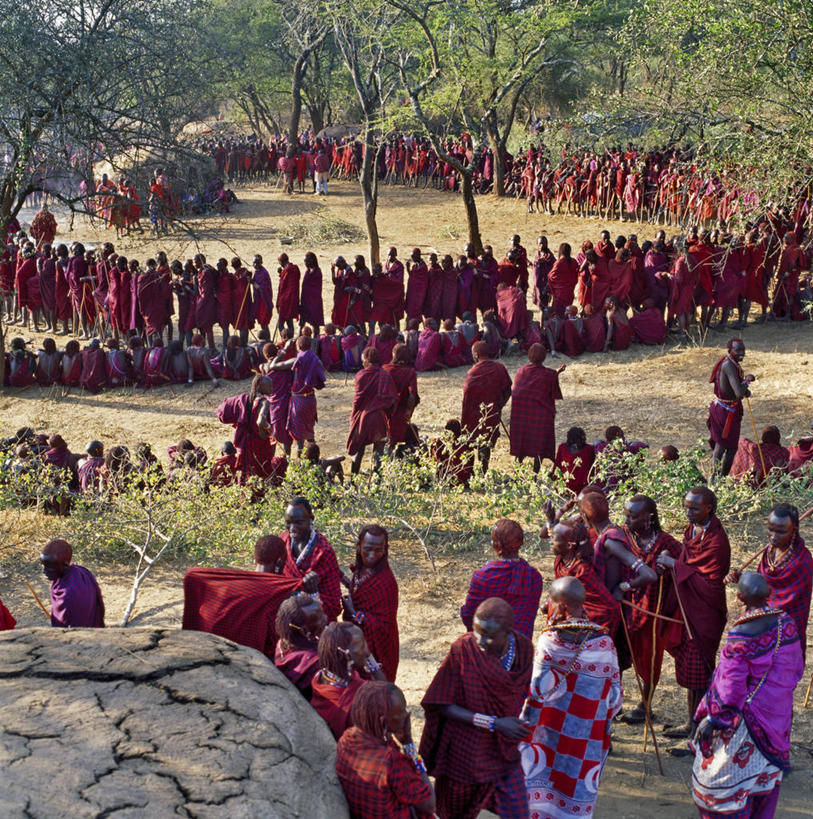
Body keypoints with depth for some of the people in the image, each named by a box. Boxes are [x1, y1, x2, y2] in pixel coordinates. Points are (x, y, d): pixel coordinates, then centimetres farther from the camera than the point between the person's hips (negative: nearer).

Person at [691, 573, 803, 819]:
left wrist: (713, 719, -12)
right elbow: (797, 668, 5)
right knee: (765, 770, 22)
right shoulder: (786, 623, -8)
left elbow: (730, 686, -22)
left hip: (748, 713, -6)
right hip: (779, 714, 6)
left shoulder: (741, 635, -26)